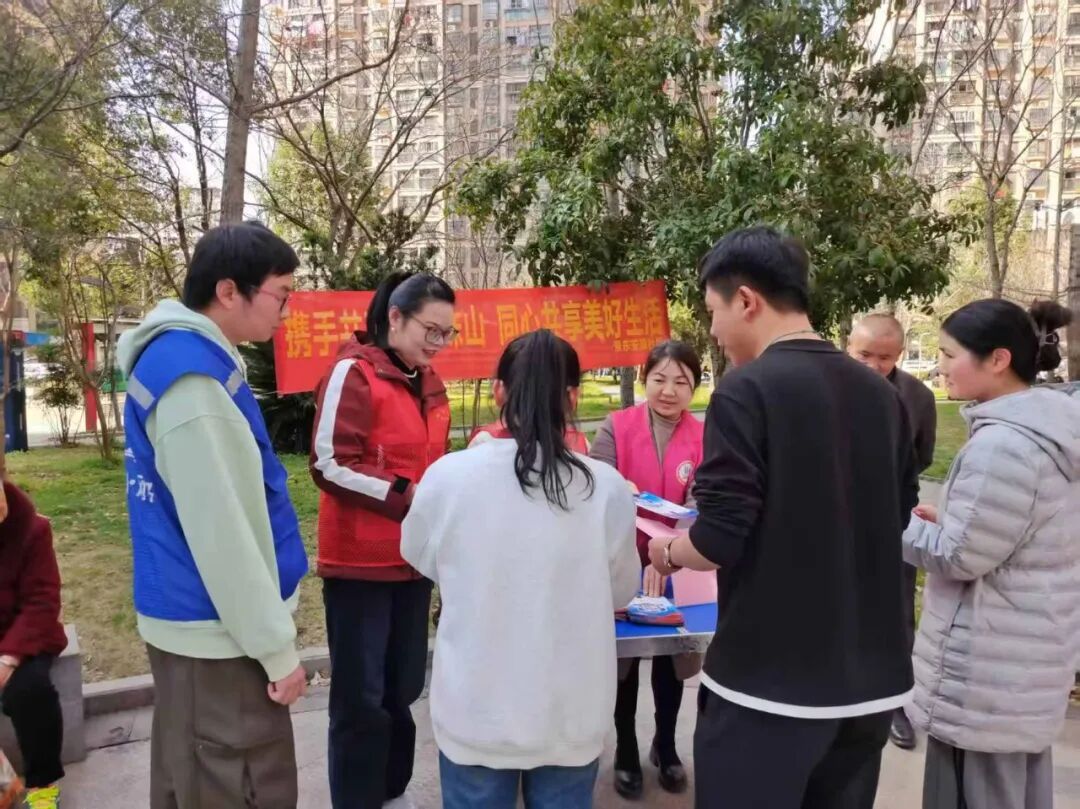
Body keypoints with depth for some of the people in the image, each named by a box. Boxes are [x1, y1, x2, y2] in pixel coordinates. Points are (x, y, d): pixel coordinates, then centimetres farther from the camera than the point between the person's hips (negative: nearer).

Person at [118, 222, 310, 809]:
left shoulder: (177, 358, 8)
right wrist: (277, 648, -16)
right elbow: (220, 531, -24)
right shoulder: (191, 377, -23)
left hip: (188, 618, 10)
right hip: (215, 629, -10)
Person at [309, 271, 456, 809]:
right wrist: (407, 495, -21)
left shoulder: (430, 383, 11)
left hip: (413, 558, 7)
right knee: (361, 698, 3)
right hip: (360, 561, -7)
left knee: (402, 691, 16)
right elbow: (330, 465, -17)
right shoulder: (354, 372, -11)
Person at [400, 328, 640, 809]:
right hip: (571, 714, 1)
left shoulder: (449, 476, -15)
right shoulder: (607, 488, -14)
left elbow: (419, 556, 5)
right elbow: (622, 590, 2)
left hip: (476, 712, 0)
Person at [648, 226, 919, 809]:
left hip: (767, 681, -6)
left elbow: (719, 542, -19)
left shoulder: (747, 390, -17)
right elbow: (896, 516, 13)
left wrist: (668, 551, 1)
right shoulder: (882, 394, 3)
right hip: (871, 679, 7)